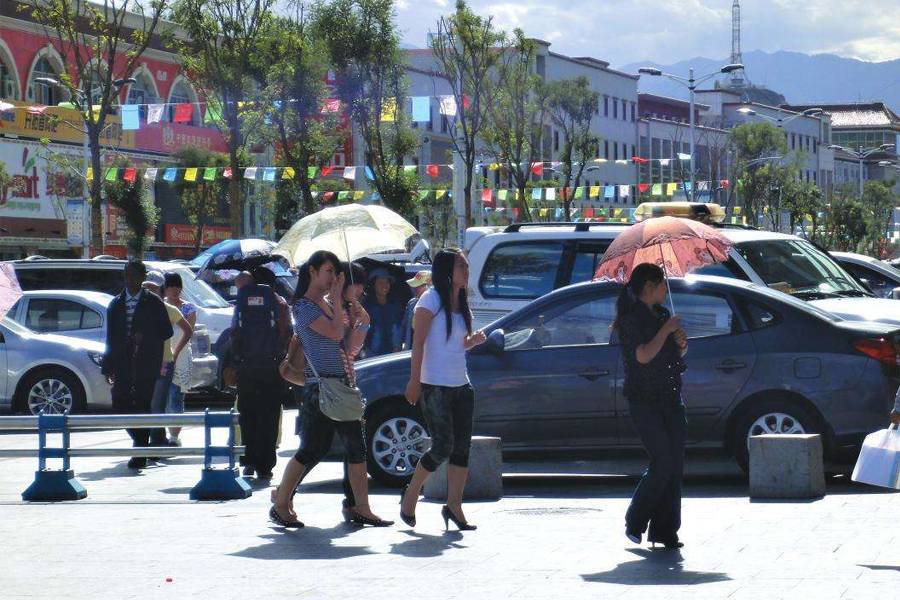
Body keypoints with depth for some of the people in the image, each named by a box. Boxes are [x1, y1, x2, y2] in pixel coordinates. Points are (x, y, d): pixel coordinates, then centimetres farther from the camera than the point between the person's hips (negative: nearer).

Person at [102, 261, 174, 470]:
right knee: (120, 406, -1)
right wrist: (108, 366, 8)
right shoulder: (116, 305, 14)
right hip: (122, 364, 4)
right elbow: (111, 338, 14)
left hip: (146, 364, -4)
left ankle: (140, 454, -2)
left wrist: (145, 338, -13)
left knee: (142, 406, -7)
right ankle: (141, 443, 19)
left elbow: (167, 331, 3)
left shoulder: (153, 303, 4)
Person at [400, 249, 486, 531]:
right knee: (443, 446, -9)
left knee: (462, 447, 3)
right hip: (435, 386, -7)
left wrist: (475, 340, 0)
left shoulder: (462, 304, 13)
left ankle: (454, 506, 8)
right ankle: (410, 494, 10)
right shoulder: (432, 299, -8)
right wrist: (414, 381, -17)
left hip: (461, 385, 7)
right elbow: (418, 342, -12)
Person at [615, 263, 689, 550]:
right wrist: (666, 330, -13)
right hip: (644, 400, -7)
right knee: (662, 464, -14)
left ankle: (664, 531, 7)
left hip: (670, 397, 7)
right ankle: (634, 523, 2)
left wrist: (681, 342, 4)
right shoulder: (631, 318, -9)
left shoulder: (661, 313, 15)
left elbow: (678, 354, 26)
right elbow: (644, 355, -21)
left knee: (675, 466, 2)